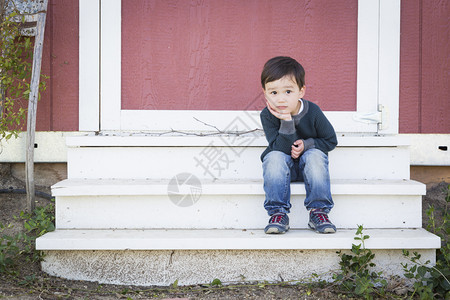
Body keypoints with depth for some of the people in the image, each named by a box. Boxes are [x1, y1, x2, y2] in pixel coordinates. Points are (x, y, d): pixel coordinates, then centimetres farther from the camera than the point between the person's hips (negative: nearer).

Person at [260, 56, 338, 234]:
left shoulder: (313, 112, -15)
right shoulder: (268, 116, -17)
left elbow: (331, 141, -5)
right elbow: (281, 148, -24)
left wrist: (306, 144, -21)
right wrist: (286, 122, -37)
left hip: (307, 165, 0)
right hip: (282, 166, 0)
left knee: (315, 155, -31)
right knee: (275, 157, -32)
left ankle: (318, 211, -24)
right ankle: (278, 213, -27)